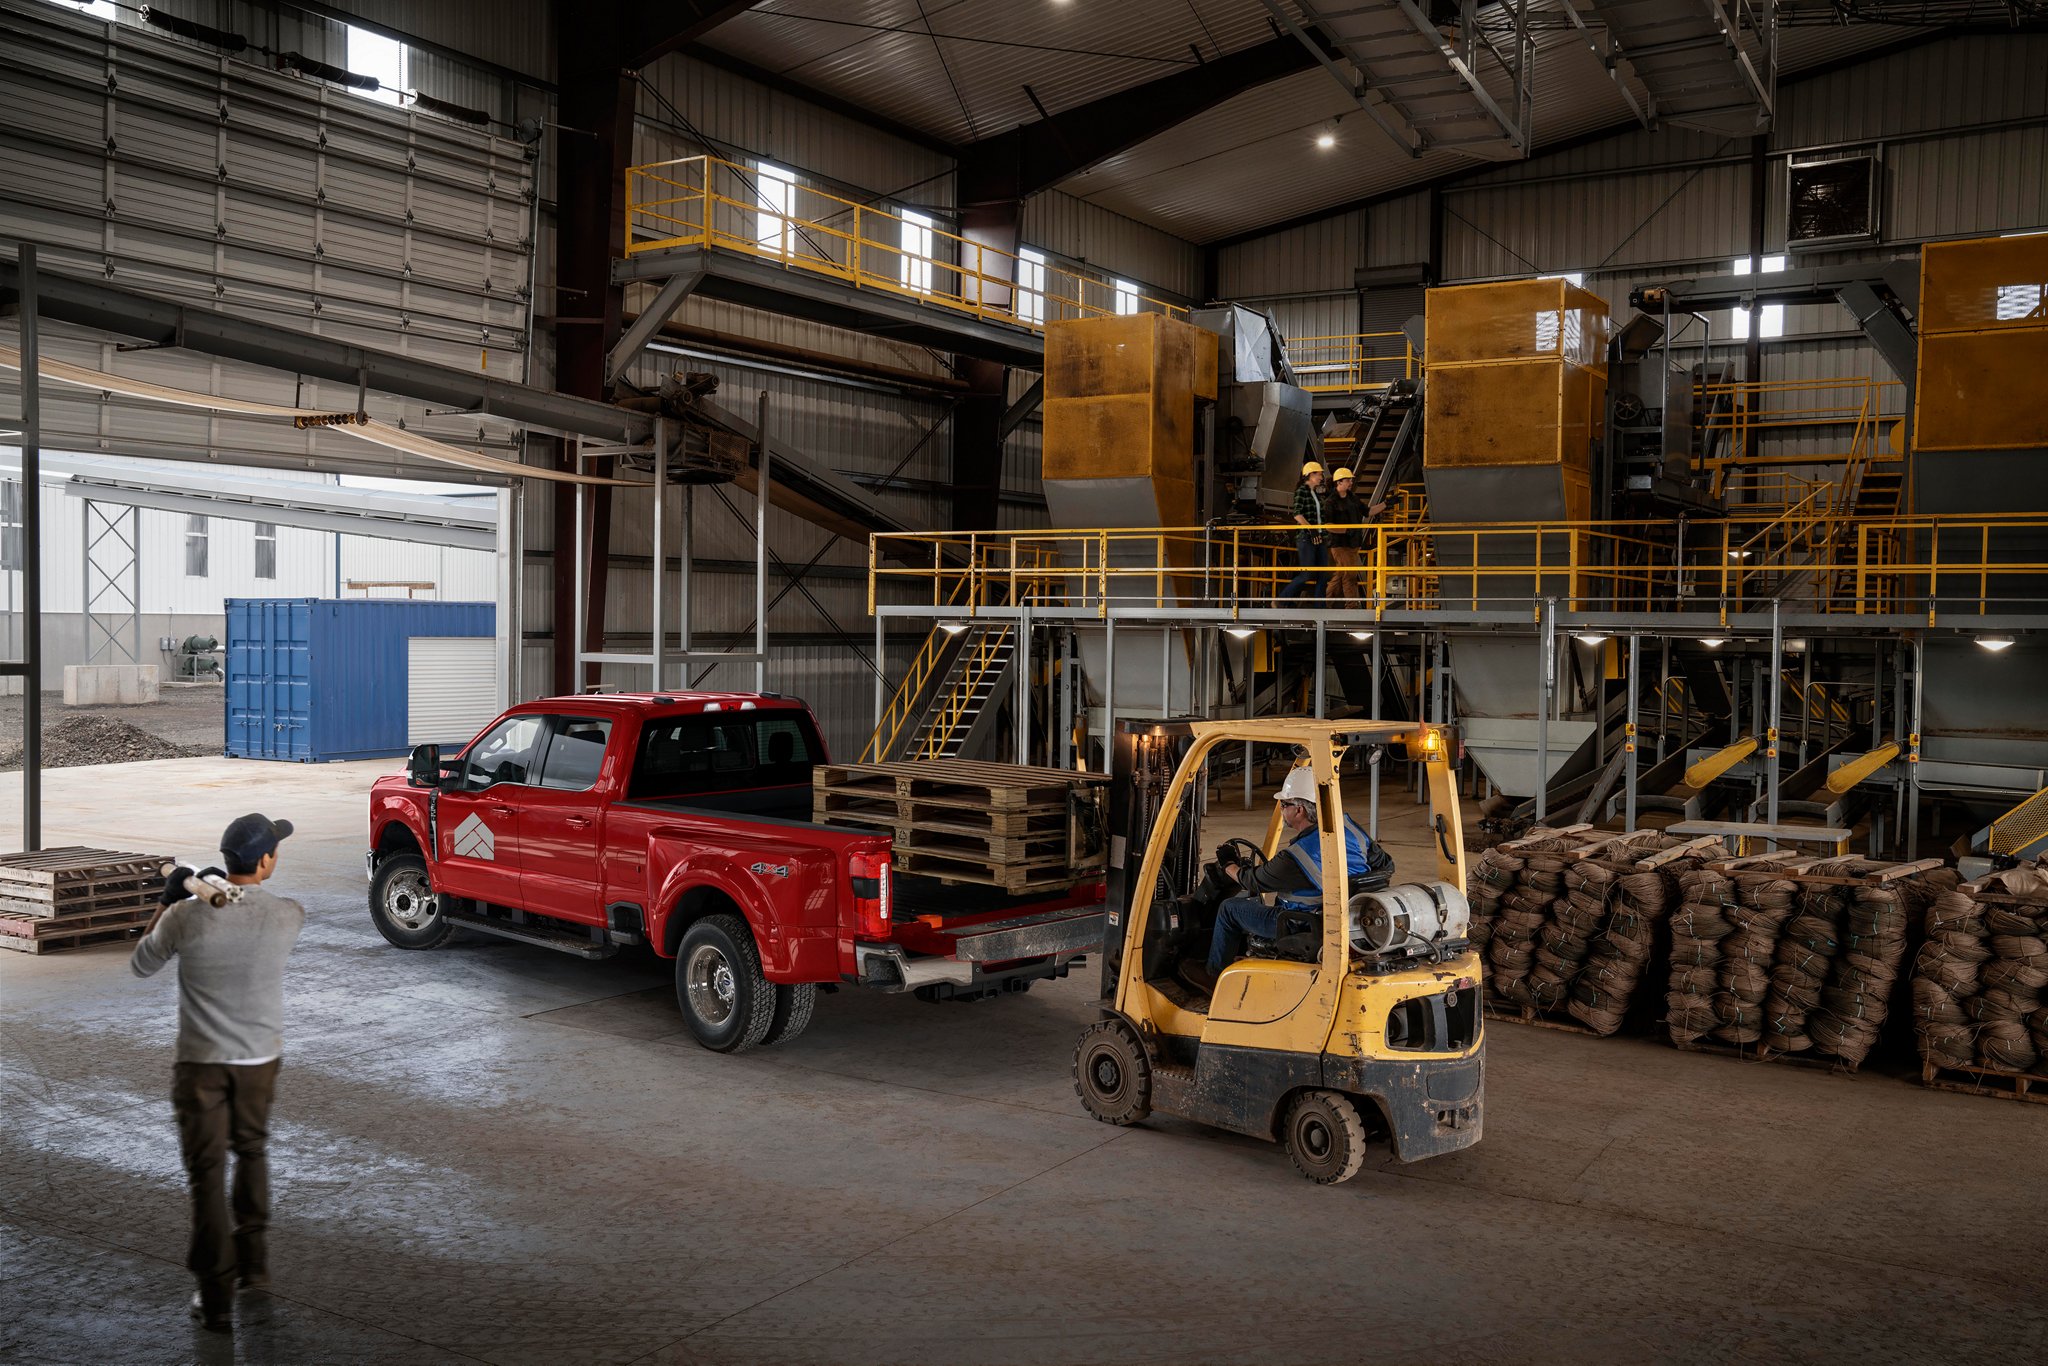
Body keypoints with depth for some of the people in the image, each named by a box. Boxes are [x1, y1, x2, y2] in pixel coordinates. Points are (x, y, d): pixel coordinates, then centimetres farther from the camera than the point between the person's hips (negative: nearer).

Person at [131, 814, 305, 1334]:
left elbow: (142, 965, 3)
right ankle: (253, 1260, 34)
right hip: (260, 1057, 2)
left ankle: (216, 1294, 7)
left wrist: (167, 901, 11)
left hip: (201, 1060, -2)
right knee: (251, 1153, 24)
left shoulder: (186, 917, -16)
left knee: (207, 1171, 4)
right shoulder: (289, 917, -14)